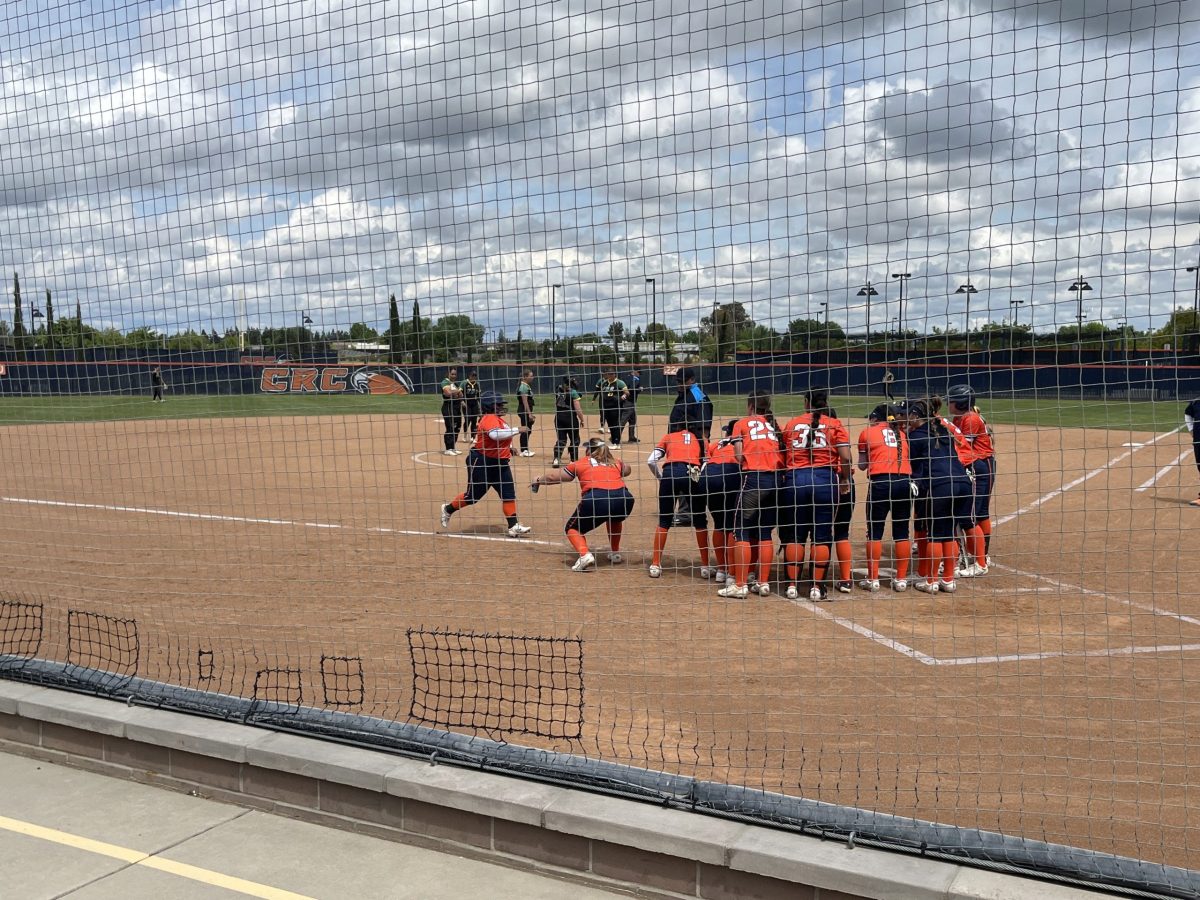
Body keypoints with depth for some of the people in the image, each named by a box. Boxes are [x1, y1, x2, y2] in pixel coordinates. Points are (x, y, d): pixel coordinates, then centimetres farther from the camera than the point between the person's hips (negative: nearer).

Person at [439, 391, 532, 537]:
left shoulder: (499, 419, 12)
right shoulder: (490, 419, -19)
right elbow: (495, 434, -39)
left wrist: (508, 447, 10)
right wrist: (516, 430, -34)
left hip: (500, 462, 9)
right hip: (481, 461, -9)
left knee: (509, 493, 0)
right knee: (473, 495, 3)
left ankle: (513, 526, 1)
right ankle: (448, 509, 26)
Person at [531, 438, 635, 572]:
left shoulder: (581, 464, 21)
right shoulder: (616, 462, 26)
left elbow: (553, 477, 28)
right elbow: (626, 469, 49)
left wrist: (538, 480, 46)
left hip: (596, 500, -4)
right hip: (623, 500, 4)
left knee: (572, 529, 19)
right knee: (613, 517, 40)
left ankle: (585, 555, -8)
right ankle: (615, 554, 34)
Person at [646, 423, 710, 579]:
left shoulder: (668, 437, 27)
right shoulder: (696, 437, 30)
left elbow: (651, 461, 14)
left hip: (670, 472, 0)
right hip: (693, 473, 0)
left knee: (664, 521, 14)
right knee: (700, 522, 14)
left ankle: (655, 565, 13)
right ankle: (705, 566, 15)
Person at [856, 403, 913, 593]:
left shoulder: (867, 433, 11)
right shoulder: (902, 434, 21)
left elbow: (862, 465, 16)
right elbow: (908, 459, 12)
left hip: (880, 482, -3)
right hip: (904, 482, 3)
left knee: (875, 532, 5)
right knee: (902, 532, 10)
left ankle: (872, 579, 9)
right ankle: (901, 579, 14)